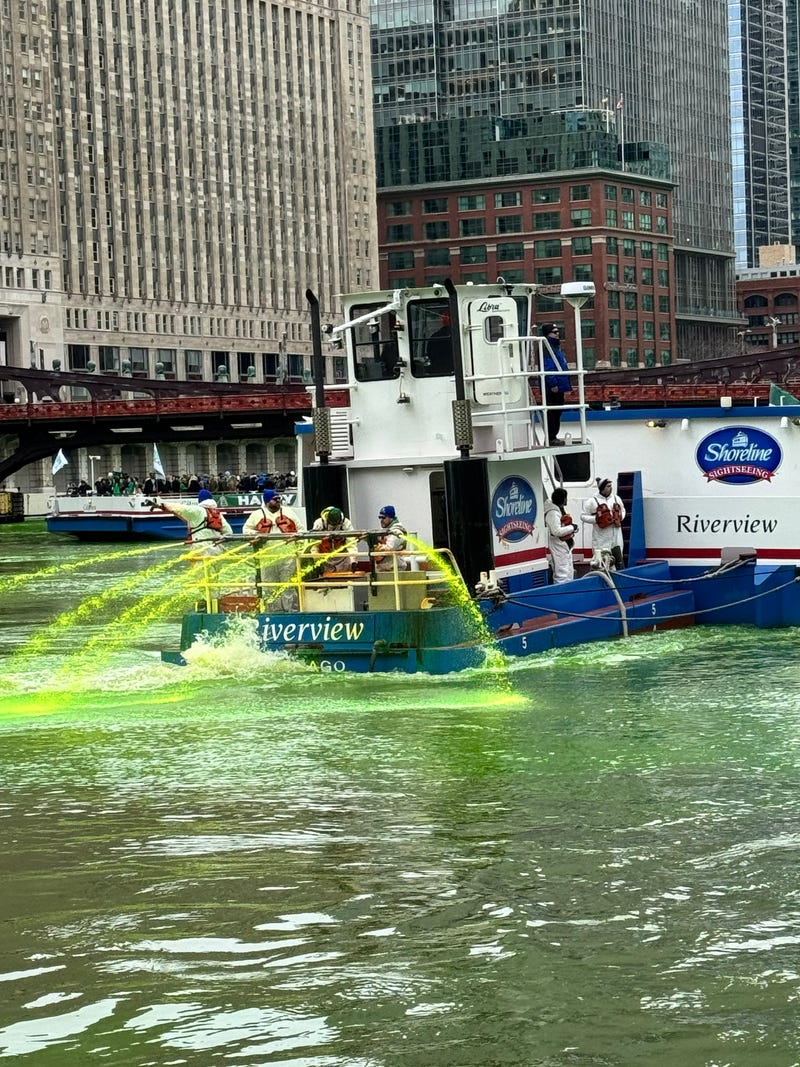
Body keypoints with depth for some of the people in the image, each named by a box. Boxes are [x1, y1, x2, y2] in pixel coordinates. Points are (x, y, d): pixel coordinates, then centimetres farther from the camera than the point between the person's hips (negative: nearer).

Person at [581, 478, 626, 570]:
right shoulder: (592, 501, -5)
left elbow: (623, 511, 26)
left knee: (619, 562, 8)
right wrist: (596, 519, -15)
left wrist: (620, 518, 3)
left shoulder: (616, 498, 9)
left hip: (616, 538, 5)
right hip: (601, 539, -5)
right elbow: (583, 516, -2)